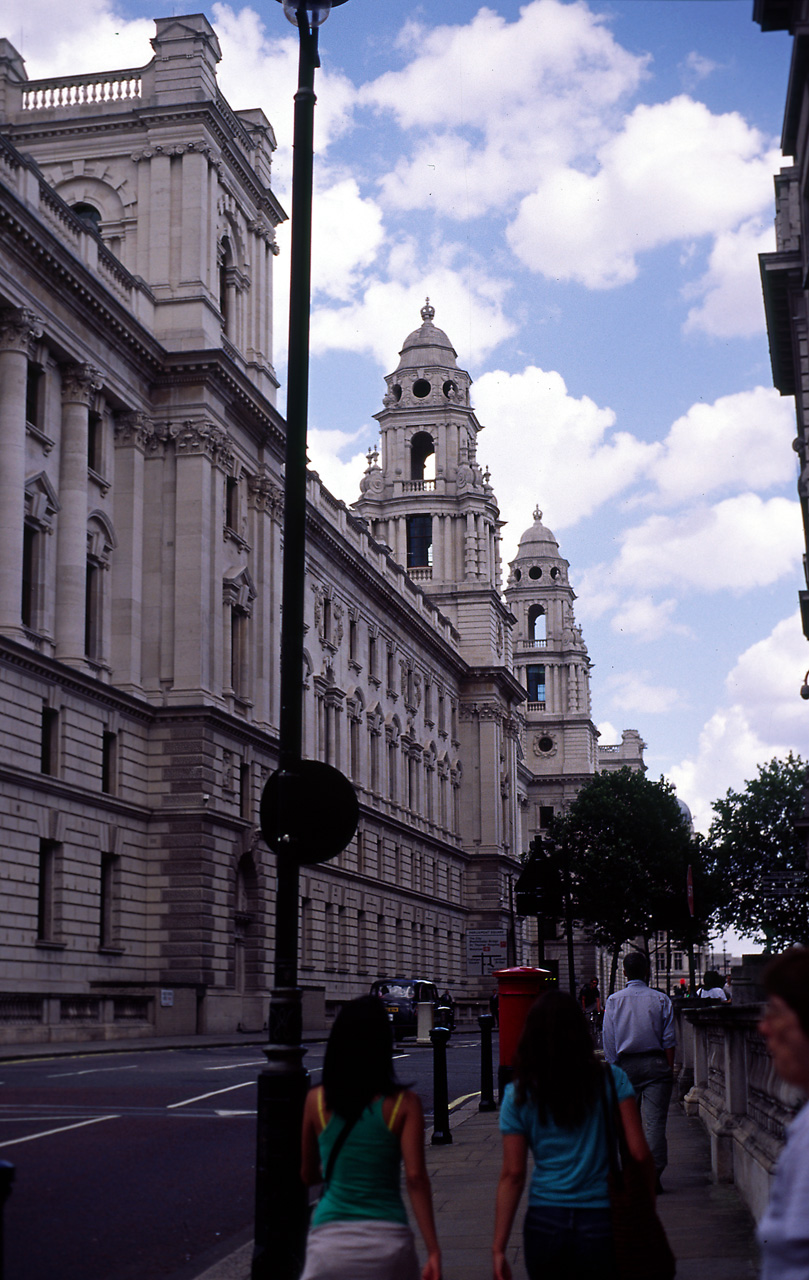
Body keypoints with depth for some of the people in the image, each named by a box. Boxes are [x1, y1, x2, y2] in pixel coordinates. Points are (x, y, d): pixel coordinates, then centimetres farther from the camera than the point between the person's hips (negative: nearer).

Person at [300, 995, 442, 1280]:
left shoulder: (317, 1100, 2)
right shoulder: (403, 1104, -3)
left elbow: (308, 1176, 12)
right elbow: (416, 1178, -11)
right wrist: (434, 1251, -10)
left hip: (328, 1238, 1)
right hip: (387, 1240, 0)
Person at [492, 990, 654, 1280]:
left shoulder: (518, 1095, 0)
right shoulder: (611, 1080, -3)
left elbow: (513, 1175, -3)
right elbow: (639, 1154, -8)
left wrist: (498, 1248, 0)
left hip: (544, 1223, 1)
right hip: (601, 1223, -1)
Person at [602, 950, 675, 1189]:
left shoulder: (613, 1001, 2)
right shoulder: (661, 1000, 0)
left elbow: (608, 1041, 2)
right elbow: (669, 1039, 0)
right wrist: (670, 1068, 7)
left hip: (626, 1064, 1)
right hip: (656, 1064, -1)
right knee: (655, 1121, -2)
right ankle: (654, 1174, -7)